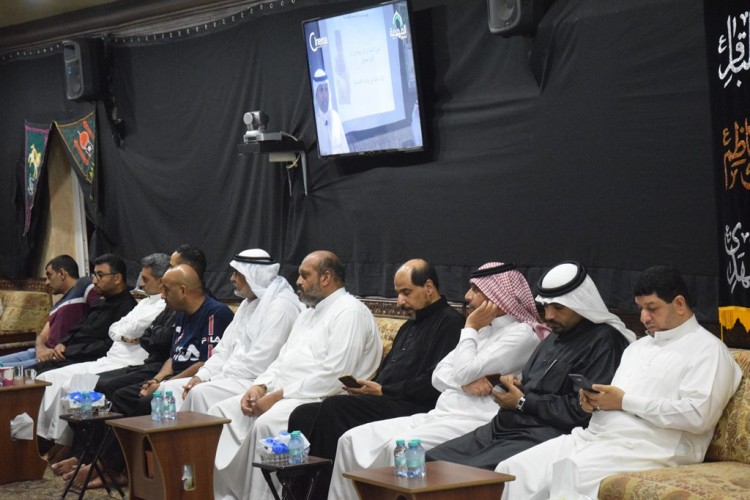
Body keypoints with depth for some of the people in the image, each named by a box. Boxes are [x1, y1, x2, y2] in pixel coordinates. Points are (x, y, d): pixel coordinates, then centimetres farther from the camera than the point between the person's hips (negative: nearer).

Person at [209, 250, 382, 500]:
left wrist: (278, 396, -17)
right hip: (281, 395, 10)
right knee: (221, 412, -4)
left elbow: (333, 377, -19)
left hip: (319, 401, -10)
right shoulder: (309, 313, 23)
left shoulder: (350, 312, -9)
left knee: (265, 425, -34)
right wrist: (260, 386, 2)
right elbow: (283, 359, 24)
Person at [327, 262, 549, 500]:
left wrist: (470, 328, -1)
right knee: (354, 440, -4)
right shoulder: (482, 331, 22)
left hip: (473, 422, -9)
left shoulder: (522, 334, -6)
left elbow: (464, 372, -14)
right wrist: (466, 382, -8)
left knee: (400, 448, -34)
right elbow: (439, 375, 13)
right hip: (440, 415, 9)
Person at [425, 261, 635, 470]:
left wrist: (522, 402, -7)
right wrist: (512, 382, 8)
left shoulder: (603, 342, -8)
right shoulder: (554, 338, 23)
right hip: (501, 428, 10)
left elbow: (582, 410, -17)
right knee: (431, 462, -1)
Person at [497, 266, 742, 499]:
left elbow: (698, 415, -15)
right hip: (591, 436, 8)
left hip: (644, 449, -8)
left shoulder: (708, 350, -1)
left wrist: (625, 401, -12)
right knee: (512, 470, -11)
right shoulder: (639, 346, 27)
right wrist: (595, 400, 3)